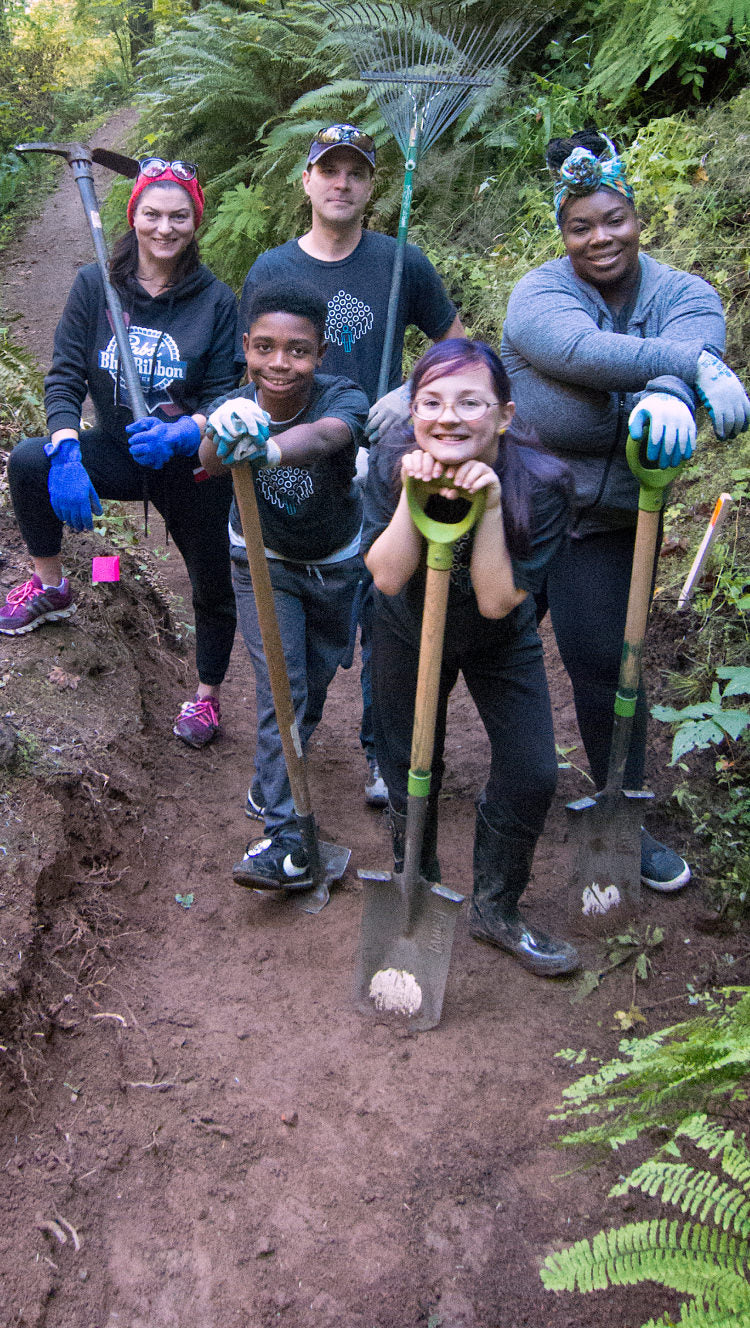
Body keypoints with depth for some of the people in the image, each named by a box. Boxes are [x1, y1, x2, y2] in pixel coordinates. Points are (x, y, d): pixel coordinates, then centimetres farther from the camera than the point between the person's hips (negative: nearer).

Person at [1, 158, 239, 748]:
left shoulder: (215, 299, -8)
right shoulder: (95, 285, -5)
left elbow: (223, 395, -8)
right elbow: (65, 377, -9)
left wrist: (178, 434, -30)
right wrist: (67, 456, -25)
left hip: (193, 464, -1)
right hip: (116, 452, 1)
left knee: (213, 584, 8)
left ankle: (207, 694, 34)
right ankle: (51, 588, 0)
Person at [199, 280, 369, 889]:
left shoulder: (343, 399, -29)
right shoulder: (235, 407, -24)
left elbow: (322, 436, -53)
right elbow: (208, 461, -46)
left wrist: (269, 448, -75)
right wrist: (222, 438, -71)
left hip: (336, 562, 1)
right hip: (262, 560, -1)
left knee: (318, 674, 16)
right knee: (280, 685, -10)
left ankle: (276, 771, 46)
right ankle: (285, 838, -7)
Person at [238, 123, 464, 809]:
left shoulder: (403, 264, 0)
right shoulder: (270, 272, 3)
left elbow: (461, 348, 7)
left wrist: (410, 393, -10)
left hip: (385, 470, -1)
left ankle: (382, 752, 21)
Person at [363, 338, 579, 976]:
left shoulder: (539, 484, -30)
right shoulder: (393, 465, -25)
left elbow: (498, 601, -33)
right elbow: (388, 577, -29)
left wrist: (490, 506, -43)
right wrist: (413, 493, -40)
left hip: (502, 643, 0)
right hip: (409, 633, 1)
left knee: (531, 776, -4)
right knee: (410, 769, 12)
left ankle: (495, 908, 22)